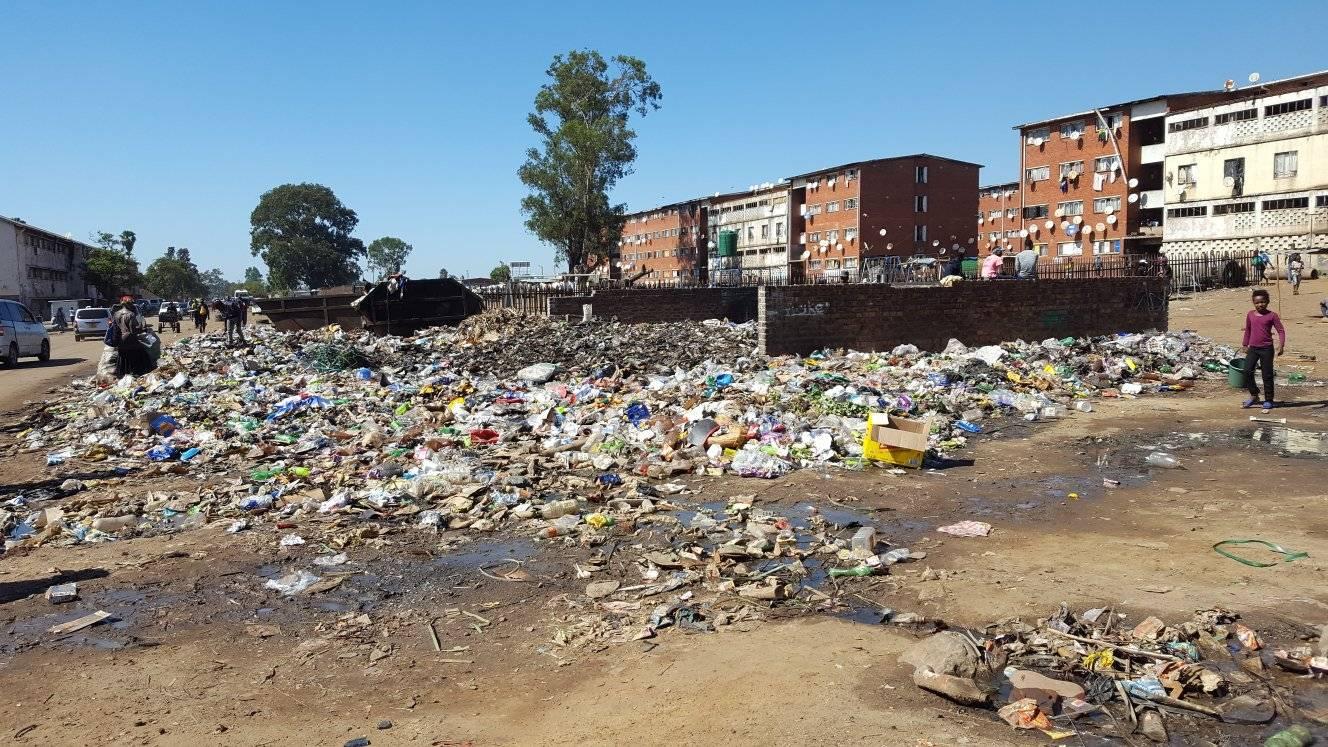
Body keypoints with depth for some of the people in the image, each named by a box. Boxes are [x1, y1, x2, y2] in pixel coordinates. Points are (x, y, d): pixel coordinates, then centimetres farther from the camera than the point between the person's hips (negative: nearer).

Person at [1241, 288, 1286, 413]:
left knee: (1267, 375, 2)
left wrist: (1281, 345, -17)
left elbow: (1281, 331, -5)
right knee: (1247, 371, -6)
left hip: (1266, 348, -3)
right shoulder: (1250, 315, 7)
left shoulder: (1272, 315, -5)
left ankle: (1268, 400, 12)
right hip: (1253, 348, 4)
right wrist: (1245, 345, 18)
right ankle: (1254, 395, 13)